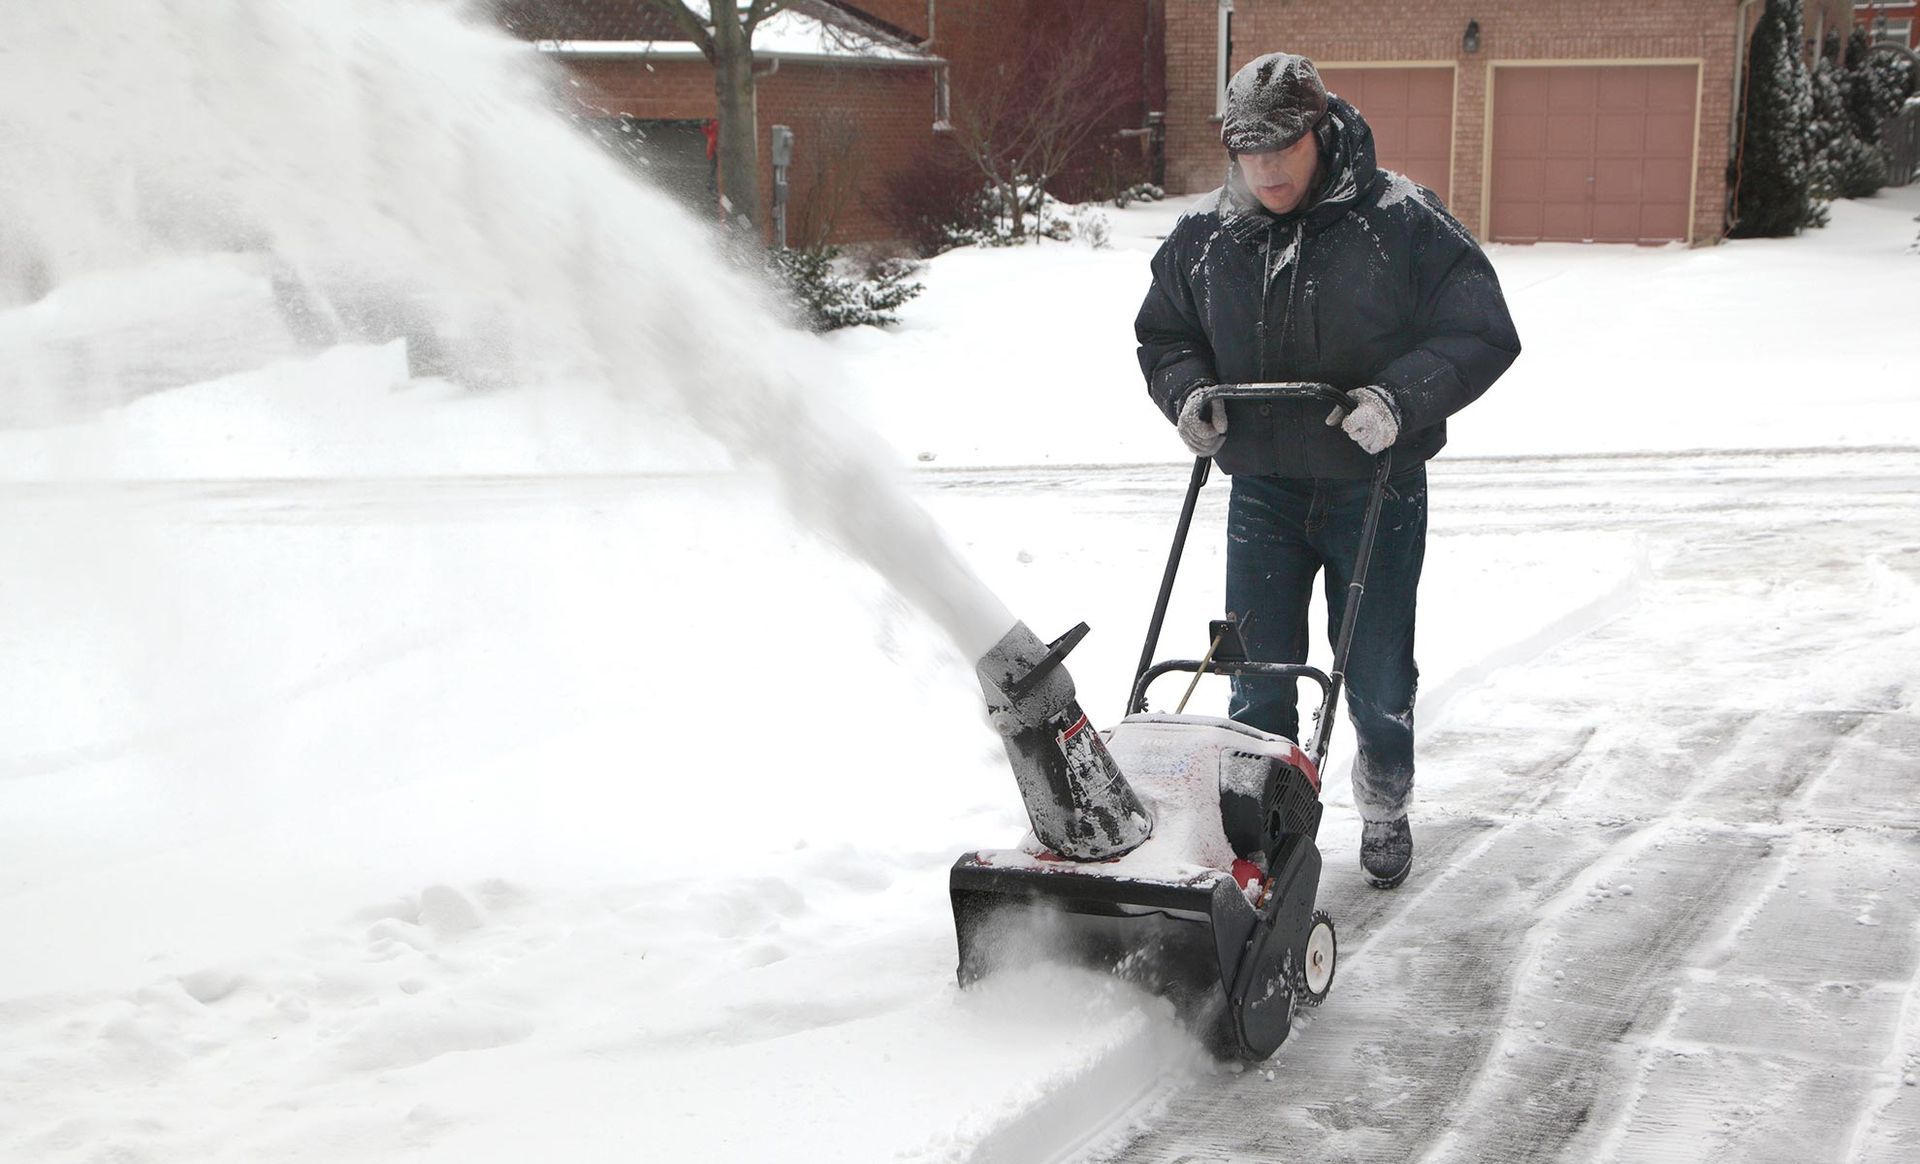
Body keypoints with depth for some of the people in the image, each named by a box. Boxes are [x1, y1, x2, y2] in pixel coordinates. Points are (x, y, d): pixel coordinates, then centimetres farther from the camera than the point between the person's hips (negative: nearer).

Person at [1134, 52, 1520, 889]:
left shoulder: (1402, 222, -11)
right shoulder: (1204, 236, 0)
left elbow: (1481, 335, -9)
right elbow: (1163, 334, 15)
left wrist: (1400, 396, -24)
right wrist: (1188, 391, -6)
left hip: (1375, 490, -2)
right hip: (1262, 491, 3)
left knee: (1378, 678, 10)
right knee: (1257, 679, 8)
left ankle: (1384, 811, 33)